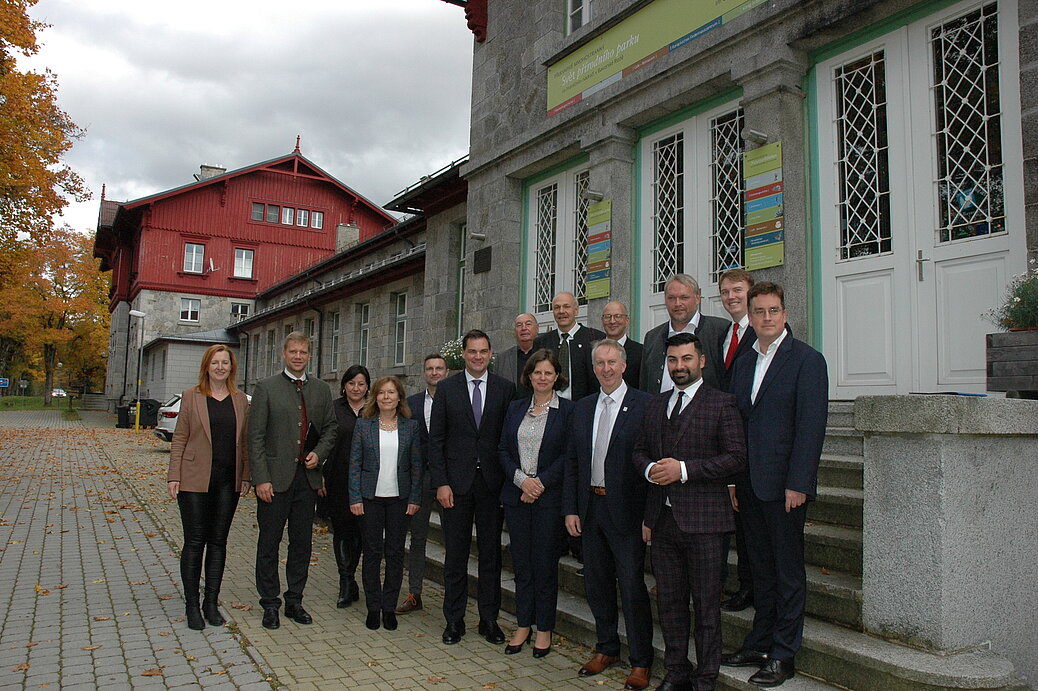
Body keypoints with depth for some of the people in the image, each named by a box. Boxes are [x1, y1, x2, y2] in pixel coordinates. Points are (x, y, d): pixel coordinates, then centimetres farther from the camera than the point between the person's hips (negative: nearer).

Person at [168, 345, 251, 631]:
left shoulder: (240, 400, 8)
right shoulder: (191, 396, 0)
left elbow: (244, 441, 10)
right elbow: (179, 438, 0)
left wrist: (246, 476, 5)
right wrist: (174, 476, -6)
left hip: (228, 480, 3)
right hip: (195, 479, -3)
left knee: (218, 541, 9)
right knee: (194, 542, 2)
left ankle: (211, 602, 19)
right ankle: (192, 605, 14)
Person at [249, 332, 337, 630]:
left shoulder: (321, 390, 9)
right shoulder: (266, 387, -3)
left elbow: (330, 427, 15)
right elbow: (255, 436, -6)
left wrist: (319, 453, -4)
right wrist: (261, 479, -12)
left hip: (307, 477, 4)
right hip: (275, 478, -3)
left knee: (302, 543, 11)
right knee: (269, 543, 6)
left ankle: (295, 602, 24)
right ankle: (270, 604, 19)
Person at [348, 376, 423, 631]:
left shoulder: (410, 426, 3)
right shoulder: (364, 425, 1)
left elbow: (416, 464, 5)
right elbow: (354, 463, 1)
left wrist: (415, 498, -1)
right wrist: (355, 498, -6)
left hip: (399, 498, 1)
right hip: (371, 497, -1)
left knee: (395, 552, 6)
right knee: (372, 552, 6)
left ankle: (389, 607, 18)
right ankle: (373, 607, 18)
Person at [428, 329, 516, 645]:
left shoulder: (505, 388, 3)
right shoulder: (447, 388, 2)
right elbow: (436, 439, 1)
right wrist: (441, 483, -6)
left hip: (492, 482, 1)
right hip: (457, 482, 0)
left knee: (491, 552, 9)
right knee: (455, 553, 7)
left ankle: (489, 619, 21)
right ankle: (454, 619, 21)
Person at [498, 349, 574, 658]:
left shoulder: (567, 410, -2)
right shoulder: (515, 408, 10)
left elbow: (567, 456, -7)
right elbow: (503, 449, 7)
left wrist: (540, 482, -14)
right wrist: (521, 479, -9)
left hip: (549, 497, -4)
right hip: (516, 495, 4)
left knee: (545, 564, 3)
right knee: (521, 564, 10)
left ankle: (544, 629, 17)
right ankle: (523, 626, 23)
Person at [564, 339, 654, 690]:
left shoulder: (644, 404, -8)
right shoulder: (582, 408, 10)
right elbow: (572, 462, 11)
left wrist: (650, 514, -15)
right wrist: (570, 509, 5)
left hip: (626, 511, -6)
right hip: (591, 509, 6)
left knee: (632, 587, 2)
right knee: (596, 583, 16)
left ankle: (640, 661, 19)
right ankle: (607, 648, 35)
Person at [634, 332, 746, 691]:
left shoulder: (722, 403, -4)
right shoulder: (655, 405, 13)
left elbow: (736, 457, -11)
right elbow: (639, 450, 19)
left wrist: (683, 469, -18)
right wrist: (650, 469, -4)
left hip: (702, 518, -5)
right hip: (662, 517, 5)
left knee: (706, 604, 5)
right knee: (669, 600, 14)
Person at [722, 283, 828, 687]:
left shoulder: (806, 360, -7)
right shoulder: (742, 364, 13)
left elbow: (811, 425, -13)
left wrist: (797, 483, -18)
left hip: (784, 484, -6)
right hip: (748, 484, 6)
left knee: (788, 570, 5)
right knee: (761, 567, 16)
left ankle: (783, 655, 15)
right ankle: (759, 643, 27)